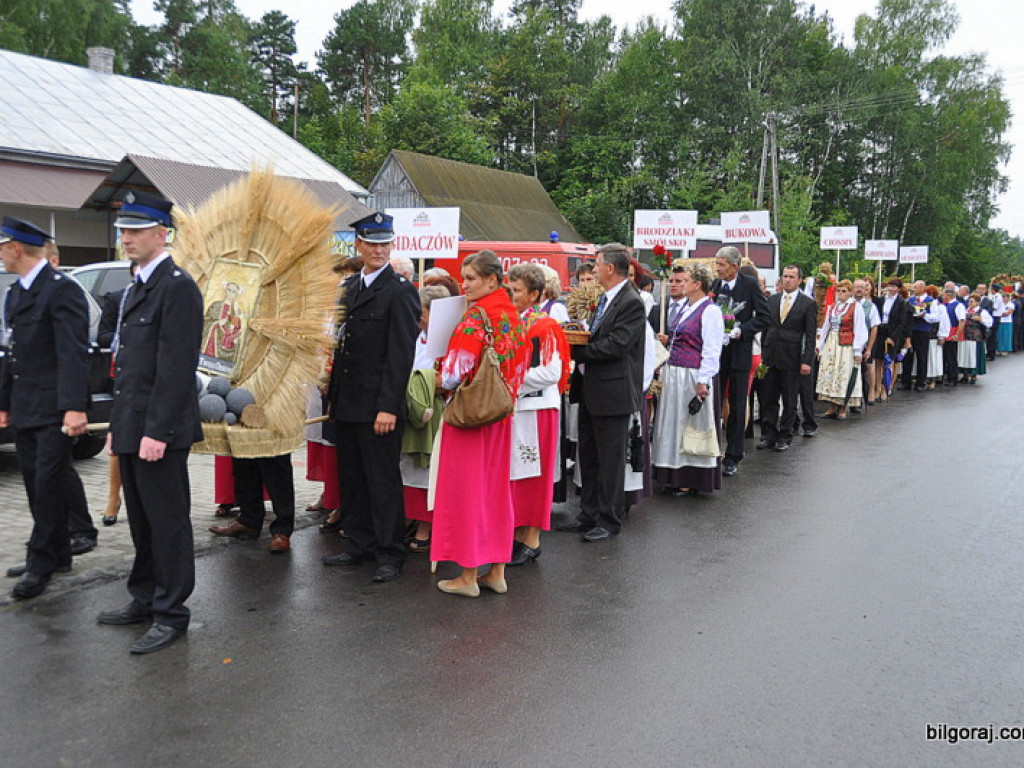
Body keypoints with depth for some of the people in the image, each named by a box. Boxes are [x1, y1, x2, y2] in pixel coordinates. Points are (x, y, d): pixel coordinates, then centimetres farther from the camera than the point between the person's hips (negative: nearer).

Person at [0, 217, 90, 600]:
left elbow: (74, 353, -19)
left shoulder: (61, 290, -12)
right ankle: (57, 554, 24)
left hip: (54, 410, -9)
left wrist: (74, 407, -25)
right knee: (36, 485, 13)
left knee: (49, 485, -4)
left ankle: (41, 564, 5)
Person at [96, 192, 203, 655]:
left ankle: (170, 614, 11)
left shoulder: (177, 287, -13)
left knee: (167, 521, 0)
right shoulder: (137, 287, 18)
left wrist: (156, 431, -22)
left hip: (159, 431, -9)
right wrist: (118, 425, 18)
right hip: (132, 429, 10)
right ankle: (145, 600, 31)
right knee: (142, 521, 18)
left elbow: (176, 368, -20)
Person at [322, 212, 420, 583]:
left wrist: (388, 407, -19)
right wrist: (334, 395, 13)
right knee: (351, 478, 14)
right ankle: (360, 544, 27)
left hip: (377, 405, -7)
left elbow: (401, 354, -14)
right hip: (347, 403, 8)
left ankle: (390, 554, 12)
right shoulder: (350, 286, 15)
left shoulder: (400, 291, -9)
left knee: (383, 480, 1)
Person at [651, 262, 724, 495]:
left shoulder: (710, 310, -12)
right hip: (674, 375, 9)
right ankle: (676, 475, 23)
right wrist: (667, 341, 5)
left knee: (692, 425, 0)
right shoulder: (682, 307, 14)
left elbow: (712, 350, -17)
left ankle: (692, 479, 12)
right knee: (674, 423, 13)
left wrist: (703, 382, -22)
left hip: (693, 376, -9)